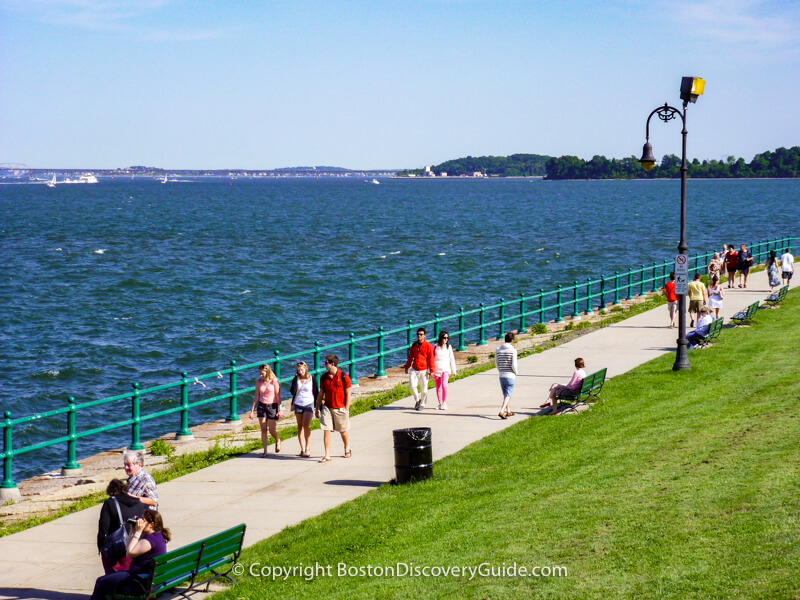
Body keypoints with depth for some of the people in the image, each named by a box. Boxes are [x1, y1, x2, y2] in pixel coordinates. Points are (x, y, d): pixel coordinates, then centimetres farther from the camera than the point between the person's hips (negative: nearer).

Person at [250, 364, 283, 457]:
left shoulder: (274, 381, -9)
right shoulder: (259, 381, 2)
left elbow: (278, 396, -7)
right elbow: (256, 396, 6)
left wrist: (280, 410, -10)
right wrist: (252, 410, 3)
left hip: (273, 406, -3)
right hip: (261, 406, 3)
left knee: (272, 430, -2)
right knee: (263, 429, 0)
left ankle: (277, 441, 31)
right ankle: (265, 451, 5)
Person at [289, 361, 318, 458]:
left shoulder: (312, 379, -2)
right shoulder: (296, 379, 2)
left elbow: (316, 393, 4)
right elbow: (293, 391, -11)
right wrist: (296, 379, -14)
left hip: (309, 404, -3)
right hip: (298, 405, 3)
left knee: (306, 425, -18)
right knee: (300, 427, 6)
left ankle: (308, 448, -11)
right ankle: (302, 449, 12)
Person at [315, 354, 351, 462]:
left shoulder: (344, 376, -7)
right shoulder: (324, 377, 4)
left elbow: (348, 394, -5)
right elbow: (321, 394, 12)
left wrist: (346, 409, -9)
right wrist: (317, 408, 12)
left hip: (340, 408, -3)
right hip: (327, 408, 3)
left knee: (343, 431, 11)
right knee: (326, 430, -7)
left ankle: (347, 450, 34)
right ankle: (327, 455, -4)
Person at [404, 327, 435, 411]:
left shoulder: (428, 345, -6)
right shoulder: (414, 345, 7)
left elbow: (430, 358, -7)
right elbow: (410, 357, 16)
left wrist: (431, 370, -10)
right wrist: (407, 367, 19)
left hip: (423, 370, -3)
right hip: (414, 369, 3)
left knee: (424, 388, 4)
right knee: (412, 386, -10)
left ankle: (422, 404, 22)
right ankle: (417, 400, 14)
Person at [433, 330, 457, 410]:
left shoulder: (449, 347, 2)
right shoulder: (435, 347, -1)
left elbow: (452, 359, 9)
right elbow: (432, 358, 5)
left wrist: (453, 371, 10)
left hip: (446, 369, -1)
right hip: (436, 369, 1)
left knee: (444, 385, -19)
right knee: (438, 388, 5)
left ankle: (444, 402, -7)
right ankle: (440, 404, 17)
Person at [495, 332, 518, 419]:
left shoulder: (498, 350, 2)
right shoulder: (513, 350, -12)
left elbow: (496, 363, 6)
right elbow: (514, 364, -15)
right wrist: (515, 373, 3)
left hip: (501, 376, 5)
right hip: (510, 376, -5)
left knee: (506, 395, 20)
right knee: (508, 395, -3)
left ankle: (508, 411, 32)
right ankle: (501, 411, -18)